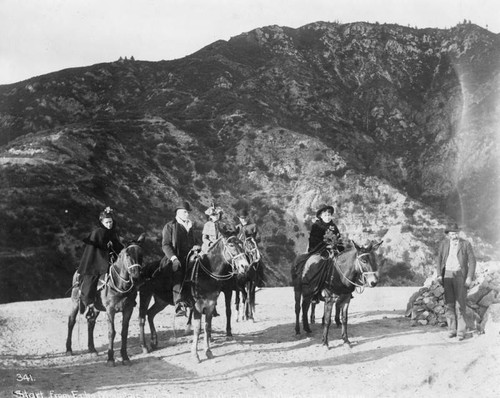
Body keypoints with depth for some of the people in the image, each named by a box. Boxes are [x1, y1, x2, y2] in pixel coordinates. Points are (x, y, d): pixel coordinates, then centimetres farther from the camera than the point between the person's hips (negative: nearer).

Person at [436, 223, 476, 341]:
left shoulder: (466, 244, -4)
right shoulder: (444, 244, 4)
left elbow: (472, 261, -4)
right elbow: (439, 259, 10)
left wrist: (470, 277, -13)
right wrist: (439, 275, 1)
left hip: (460, 275, -3)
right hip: (447, 275, 3)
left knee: (460, 303, -7)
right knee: (449, 303, 3)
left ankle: (461, 331, -3)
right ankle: (452, 329, 11)